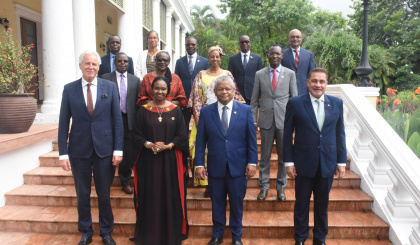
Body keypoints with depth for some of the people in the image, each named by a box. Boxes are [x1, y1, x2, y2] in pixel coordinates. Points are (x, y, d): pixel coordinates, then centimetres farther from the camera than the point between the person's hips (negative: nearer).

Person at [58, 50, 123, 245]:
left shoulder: (110, 87, 0)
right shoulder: (69, 89, 1)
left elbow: (117, 120, -1)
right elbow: (63, 123, 1)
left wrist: (118, 149, -5)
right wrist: (63, 153, -3)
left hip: (104, 149, 0)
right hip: (79, 150, 1)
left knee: (104, 194, 10)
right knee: (82, 195, 13)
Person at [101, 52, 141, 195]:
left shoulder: (135, 80, 10)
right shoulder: (105, 78, 3)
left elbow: (138, 102, 8)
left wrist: (138, 121, 2)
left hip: (129, 121, 2)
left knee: (128, 153, 8)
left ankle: (125, 182, 24)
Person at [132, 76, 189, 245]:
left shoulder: (175, 110, 1)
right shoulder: (144, 110, 2)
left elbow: (182, 135, 0)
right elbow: (137, 135, 3)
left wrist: (167, 146, -14)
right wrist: (150, 145, -14)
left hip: (170, 160, 0)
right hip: (149, 160, 1)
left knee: (170, 196, 5)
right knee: (150, 196, 6)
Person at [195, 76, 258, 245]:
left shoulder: (245, 110, 0)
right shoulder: (206, 112, 1)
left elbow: (251, 139, 0)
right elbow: (200, 140, 0)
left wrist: (252, 162, -4)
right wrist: (199, 164, -3)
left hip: (238, 167, 0)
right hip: (215, 167, 1)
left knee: (237, 203, 12)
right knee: (217, 203, 14)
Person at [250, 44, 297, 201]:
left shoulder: (290, 74, 5)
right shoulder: (259, 74, 6)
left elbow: (295, 98, 6)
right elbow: (254, 100, 6)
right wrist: (253, 120, 1)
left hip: (284, 120, 0)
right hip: (266, 121, 0)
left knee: (284, 156, 7)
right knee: (265, 156, 8)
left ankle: (281, 188, 23)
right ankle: (264, 187, 22)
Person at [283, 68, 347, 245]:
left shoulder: (337, 103, 3)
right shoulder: (295, 103, -6)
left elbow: (339, 134, 7)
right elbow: (287, 135, -4)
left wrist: (341, 161, 5)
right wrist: (289, 162, -7)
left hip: (327, 164, 3)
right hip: (304, 164, -2)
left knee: (322, 204, 16)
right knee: (301, 204, 11)